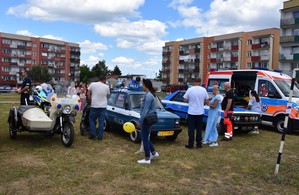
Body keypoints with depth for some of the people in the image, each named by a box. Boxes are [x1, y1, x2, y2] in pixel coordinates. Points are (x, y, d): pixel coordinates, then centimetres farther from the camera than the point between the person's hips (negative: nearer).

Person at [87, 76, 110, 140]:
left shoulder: (92, 84, -1)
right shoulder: (106, 87, 2)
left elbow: (88, 94, 2)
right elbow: (107, 96, 9)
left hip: (94, 106, -1)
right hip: (103, 106, 1)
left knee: (92, 120, 13)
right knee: (101, 121, 6)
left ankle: (92, 135, 9)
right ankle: (100, 136, 8)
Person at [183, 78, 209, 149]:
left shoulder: (190, 89, -9)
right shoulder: (203, 90, -4)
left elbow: (185, 100, -5)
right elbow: (206, 101, 2)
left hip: (191, 112, -2)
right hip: (200, 112, 2)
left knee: (191, 129, 6)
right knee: (199, 129, 11)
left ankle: (190, 144, 8)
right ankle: (199, 144, 16)